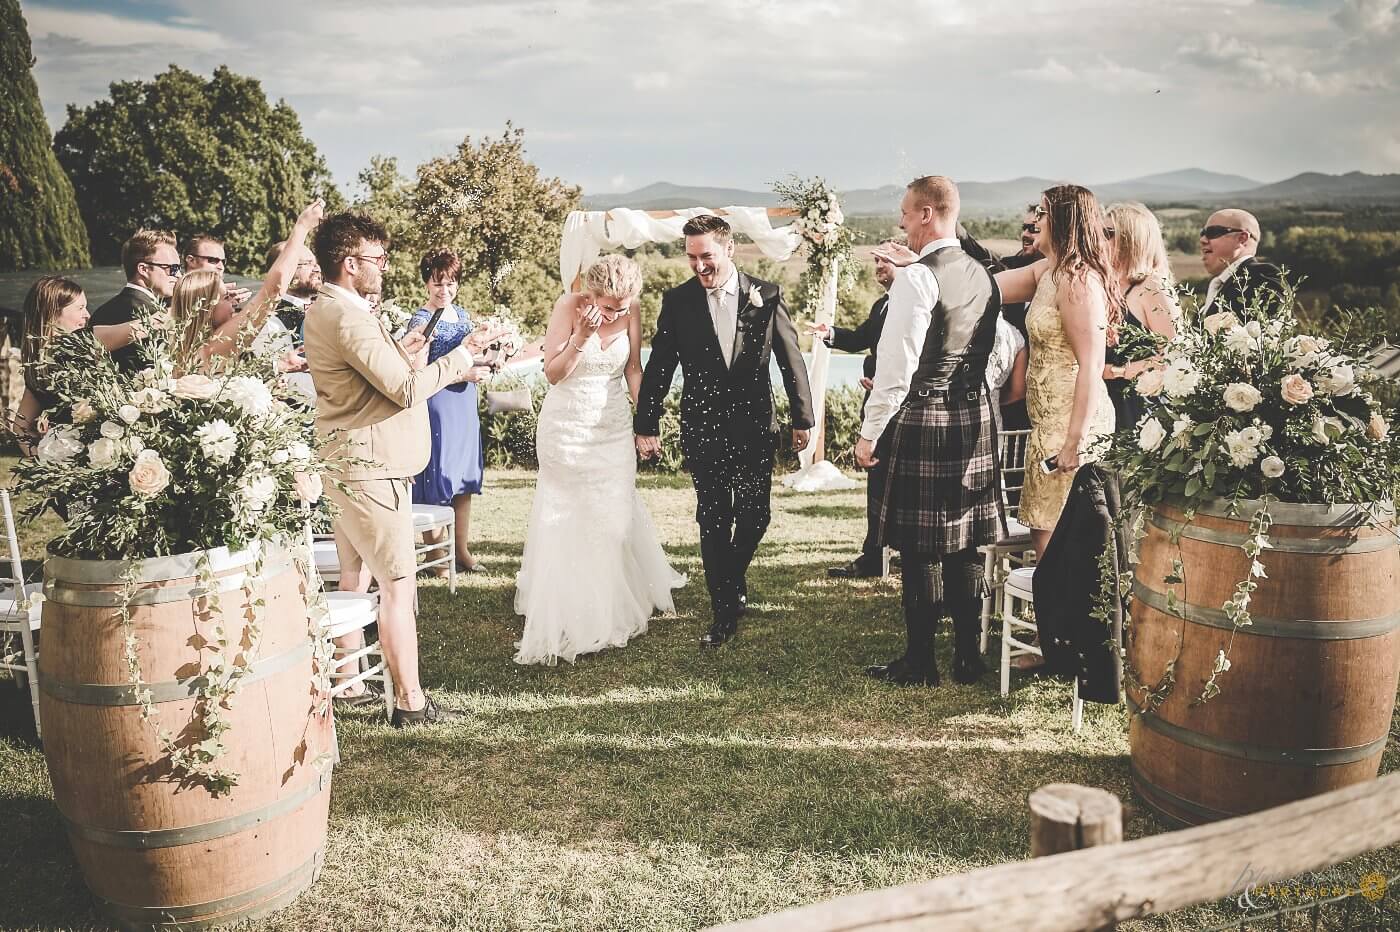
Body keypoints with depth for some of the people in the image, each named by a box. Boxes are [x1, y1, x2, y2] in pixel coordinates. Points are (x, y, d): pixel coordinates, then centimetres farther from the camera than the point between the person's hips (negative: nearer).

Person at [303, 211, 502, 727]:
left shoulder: (326, 310, 14)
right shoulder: (348, 317, -20)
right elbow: (406, 389, -23)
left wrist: (399, 352, 11)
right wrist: (463, 355, -15)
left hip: (349, 465, 11)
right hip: (370, 470, -11)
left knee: (355, 581, 18)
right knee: (398, 584, -6)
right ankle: (410, 701, 0)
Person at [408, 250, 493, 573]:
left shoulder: (462, 314, 12)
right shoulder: (421, 320, -9)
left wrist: (486, 365, 2)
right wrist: (463, 374, -19)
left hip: (465, 404, 7)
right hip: (437, 406, -7)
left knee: (465, 479, 11)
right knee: (436, 481, -1)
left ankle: (462, 549, 20)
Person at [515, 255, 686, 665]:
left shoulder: (631, 314, -5)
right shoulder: (568, 307, -15)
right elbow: (553, 373, -15)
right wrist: (582, 336, -28)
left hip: (613, 427, 3)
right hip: (567, 428, -3)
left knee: (615, 516, 5)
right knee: (564, 520, 5)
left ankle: (614, 610, 23)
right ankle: (564, 612, 18)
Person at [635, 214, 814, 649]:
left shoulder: (767, 296, -1)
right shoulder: (677, 301, 0)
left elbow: (791, 359, 3)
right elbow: (658, 368, 2)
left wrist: (802, 418, 3)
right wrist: (646, 426, 1)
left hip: (755, 426, 0)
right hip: (703, 430, 0)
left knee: (754, 516, 2)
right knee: (713, 522, 4)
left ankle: (733, 577, 34)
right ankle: (724, 615, 15)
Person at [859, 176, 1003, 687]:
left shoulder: (917, 279, -15)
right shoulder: (982, 275, 9)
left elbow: (896, 367, -17)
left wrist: (870, 433, -10)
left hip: (921, 424, -7)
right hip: (976, 421, 8)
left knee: (920, 549, 2)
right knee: (964, 544, 14)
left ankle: (919, 664, 13)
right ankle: (968, 658, 23)